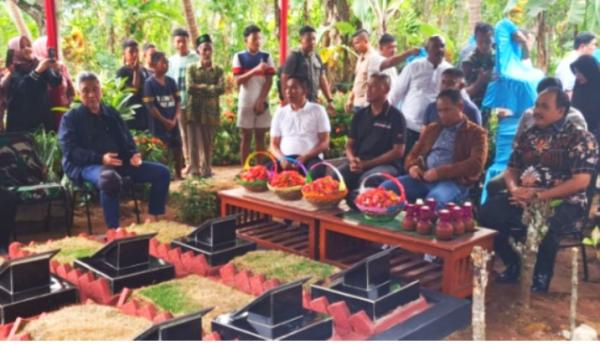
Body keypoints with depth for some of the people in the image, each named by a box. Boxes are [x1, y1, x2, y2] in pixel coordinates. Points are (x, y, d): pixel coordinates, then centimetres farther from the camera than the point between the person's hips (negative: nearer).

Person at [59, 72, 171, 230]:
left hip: (119, 162, 6)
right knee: (110, 177, -43)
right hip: (86, 165, -6)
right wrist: (101, 158, -23)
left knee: (161, 172, -5)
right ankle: (114, 230, -38)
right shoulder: (71, 118, 3)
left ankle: (153, 219, -3)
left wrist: (133, 155, -5)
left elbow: (126, 140, 20)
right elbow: (70, 152, -8)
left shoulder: (111, 113, 19)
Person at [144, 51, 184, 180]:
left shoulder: (171, 81, 8)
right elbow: (150, 106, -11)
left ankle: (178, 175, 20)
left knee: (177, 149, 9)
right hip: (158, 123, -5)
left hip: (173, 123, 5)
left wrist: (175, 118, -6)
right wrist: (165, 121, -12)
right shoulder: (149, 83, -8)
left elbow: (178, 101, 7)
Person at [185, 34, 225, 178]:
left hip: (211, 110, 1)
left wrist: (200, 87, -8)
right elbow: (190, 88, -8)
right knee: (195, 141, -3)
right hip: (194, 110, -1)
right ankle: (194, 170, 3)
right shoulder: (192, 68, 5)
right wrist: (209, 87, -8)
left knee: (209, 142, 5)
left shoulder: (218, 70, 7)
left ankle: (206, 169, 15)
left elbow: (221, 89, -8)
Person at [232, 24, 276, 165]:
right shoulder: (239, 57, 2)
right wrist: (255, 70, -20)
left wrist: (261, 100, -10)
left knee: (260, 136, 4)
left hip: (262, 102, 1)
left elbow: (269, 81, -1)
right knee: (246, 137, 3)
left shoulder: (266, 57, 5)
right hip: (246, 103, -1)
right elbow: (238, 80, -7)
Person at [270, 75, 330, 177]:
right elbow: (273, 145, 15)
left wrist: (304, 157, -13)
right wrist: (282, 159, -8)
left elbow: (324, 143, 2)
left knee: (313, 175, -37)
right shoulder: (280, 112, 18)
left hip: (310, 158, -2)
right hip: (285, 158, 3)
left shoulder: (318, 110, 8)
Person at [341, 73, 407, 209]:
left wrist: (367, 164, -13)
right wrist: (352, 160, -7)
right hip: (358, 163, 5)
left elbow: (398, 152, -6)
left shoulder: (396, 117, -1)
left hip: (386, 165, -4)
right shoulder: (360, 115, 17)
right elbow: (350, 144, 19)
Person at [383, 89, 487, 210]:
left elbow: (476, 164, -9)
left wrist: (440, 172, -17)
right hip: (423, 178, 5)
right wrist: (412, 166, -1)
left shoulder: (476, 133, 7)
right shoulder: (431, 129, 24)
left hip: (454, 182, -5)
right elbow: (413, 154, 26)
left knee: (433, 200, -39)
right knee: (386, 188, -19)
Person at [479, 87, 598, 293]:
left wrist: (537, 196, -20)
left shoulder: (581, 139, -4)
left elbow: (580, 182, -14)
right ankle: (512, 265, 2)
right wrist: (514, 190, -10)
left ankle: (542, 276, -9)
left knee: (545, 224, -38)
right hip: (523, 198, 5)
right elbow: (511, 170, 15)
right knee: (488, 212, -20)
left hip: (563, 202, -5)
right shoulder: (528, 136, 13)